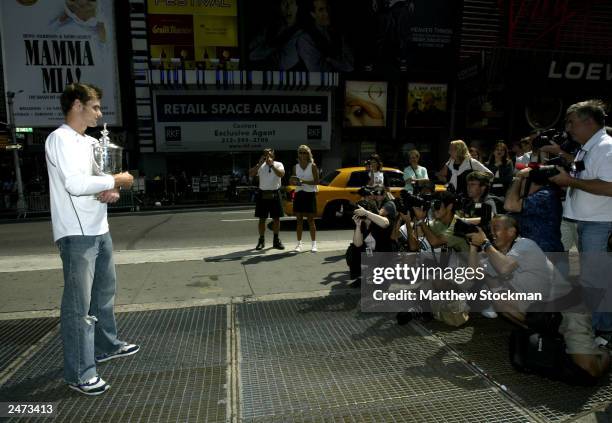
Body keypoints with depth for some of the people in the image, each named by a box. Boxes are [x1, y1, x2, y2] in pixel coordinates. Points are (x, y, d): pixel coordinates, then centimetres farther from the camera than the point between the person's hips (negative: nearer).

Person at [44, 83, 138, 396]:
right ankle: (79, 373, 8)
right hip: (76, 234, -9)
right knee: (79, 303, -3)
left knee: (104, 291, 19)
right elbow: (75, 183, -24)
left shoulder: (90, 143, 15)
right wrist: (117, 180, -12)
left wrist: (112, 192, -4)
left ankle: (106, 346, 37)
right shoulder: (60, 138, -12)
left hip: (99, 229, 9)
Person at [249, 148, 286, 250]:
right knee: (262, 219, 5)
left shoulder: (278, 165, 2)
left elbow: (281, 174, -19)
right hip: (262, 195, 0)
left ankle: (276, 240, 17)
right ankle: (261, 241, 15)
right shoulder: (260, 166, 4)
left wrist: (272, 165, -24)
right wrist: (259, 163, -18)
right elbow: (251, 174, -11)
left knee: (276, 219, 5)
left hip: (275, 194, 0)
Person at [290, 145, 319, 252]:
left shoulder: (313, 166, -2)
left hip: (310, 194, -4)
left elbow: (316, 181, -9)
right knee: (299, 220, 5)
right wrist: (295, 182, -8)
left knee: (310, 220, -1)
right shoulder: (295, 167, 9)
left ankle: (314, 244, 6)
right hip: (299, 194, 4)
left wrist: (303, 181, -19)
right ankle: (299, 244, 12)